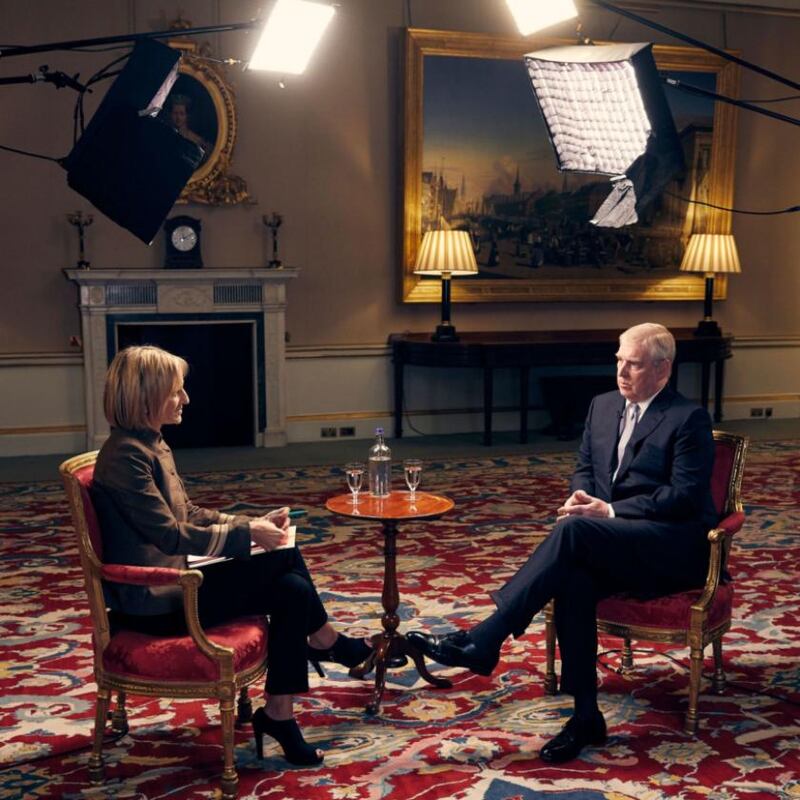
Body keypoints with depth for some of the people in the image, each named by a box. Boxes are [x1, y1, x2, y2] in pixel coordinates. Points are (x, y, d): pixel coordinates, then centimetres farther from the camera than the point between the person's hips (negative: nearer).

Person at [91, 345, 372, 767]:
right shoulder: (125, 455, -20)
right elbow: (171, 535, -24)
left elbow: (188, 514, 16)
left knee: (291, 588, -2)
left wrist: (254, 523, 4)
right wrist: (246, 533, -17)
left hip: (172, 579, 10)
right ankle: (333, 647, 11)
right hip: (154, 601, -10)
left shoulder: (151, 445, 10)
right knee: (290, 590, -13)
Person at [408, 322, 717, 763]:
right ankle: (585, 716, -24)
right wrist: (581, 497, -3)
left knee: (574, 529, -33)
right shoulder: (602, 405, 16)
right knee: (573, 575, -31)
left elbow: (685, 495, -12)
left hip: (673, 547, -6)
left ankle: (482, 640, -34)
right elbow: (583, 468, 22)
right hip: (611, 544, 6)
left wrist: (610, 510, -18)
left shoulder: (689, 418, -4)